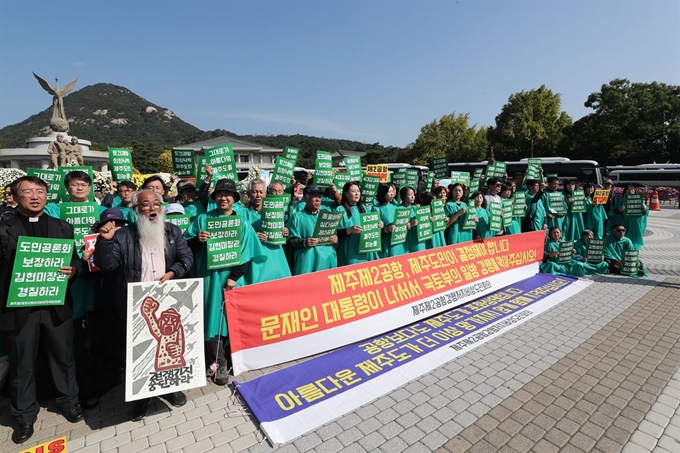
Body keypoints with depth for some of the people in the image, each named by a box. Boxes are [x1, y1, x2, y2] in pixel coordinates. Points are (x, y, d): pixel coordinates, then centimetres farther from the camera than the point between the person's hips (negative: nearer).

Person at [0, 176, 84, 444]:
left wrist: (73, 270, -13)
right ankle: (24, 416, 34)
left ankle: (69, 400, 36)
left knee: (63, 357, 15)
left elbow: (76, 261, 7)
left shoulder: (63, 228, 7)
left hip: (57, 305, 1)